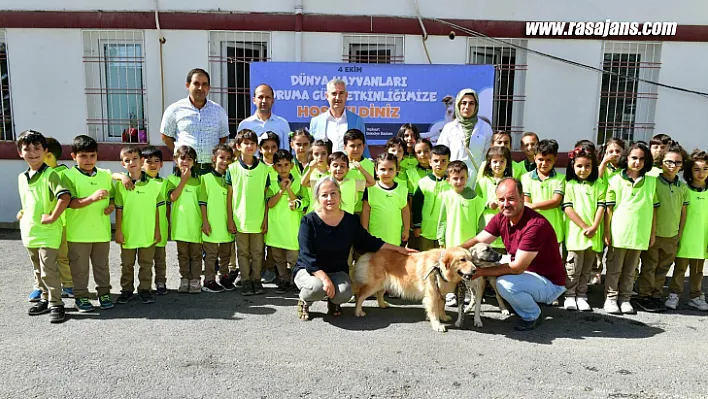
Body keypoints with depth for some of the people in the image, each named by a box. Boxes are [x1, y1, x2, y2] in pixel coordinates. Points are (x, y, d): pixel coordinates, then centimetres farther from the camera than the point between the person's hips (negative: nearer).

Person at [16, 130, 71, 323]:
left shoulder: (50, 175, -13)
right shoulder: (21, 177, 11)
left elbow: (65, 197, -27)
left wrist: (52, 217, -24)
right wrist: (23, 214, 13)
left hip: (48, 232, -8)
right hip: (29, 233, 8)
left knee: (49, 270, -7)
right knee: (39, 270, 17)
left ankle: (56, 304, 2)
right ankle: (46, 298, 30)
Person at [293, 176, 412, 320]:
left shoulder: (351, 220, -3)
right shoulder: (309, 221, -14)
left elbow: (368, 242, 8)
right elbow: (308, 256, -19)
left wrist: (397, 249, 3)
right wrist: (325, 278, -30)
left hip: (337, 272, 3)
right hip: (308, 270, -2)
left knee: (345, 293, -28)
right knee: (318, 287, -35)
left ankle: (333, 301, 11)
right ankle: (304, 301, 2)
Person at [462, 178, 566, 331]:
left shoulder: (536, 225, -29)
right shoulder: (500, 218, -5)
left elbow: (517, 267, -28)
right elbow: (478, 241, -8)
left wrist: (481, 272, -26)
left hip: (550, 283, -8)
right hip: (525, 273, 9)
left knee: (505, 283, -31)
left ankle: (532, 315, 0)